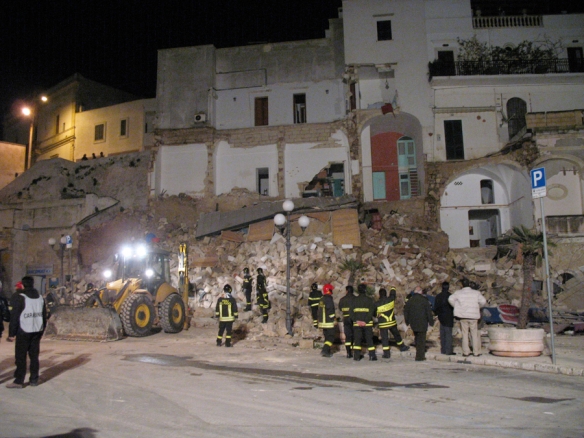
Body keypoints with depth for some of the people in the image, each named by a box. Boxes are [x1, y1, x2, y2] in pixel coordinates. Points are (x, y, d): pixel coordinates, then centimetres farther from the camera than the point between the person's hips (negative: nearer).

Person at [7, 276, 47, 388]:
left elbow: (14, 316, -11)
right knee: (34, 355, 10)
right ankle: (34, 379, 14)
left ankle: (19, 381, 1)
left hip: (24, 331, -6)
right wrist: (42, 330, 19)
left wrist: (12, 332, -7)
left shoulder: (19, 297, -9)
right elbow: (44, 315, 14)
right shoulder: (40, 297, 11)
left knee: (20, 356, 0)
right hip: (37, 331, 6)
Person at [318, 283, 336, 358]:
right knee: (331, 337, -2)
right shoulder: (329, 299, -17)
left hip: (322, 322, 9)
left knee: (327, 337, 17)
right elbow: (331, 311, -20)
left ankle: (327, 352, 20)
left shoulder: (321, 299, 10)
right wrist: (334, 319, -9)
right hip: (329, 322, -9)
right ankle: (324, 351, -11)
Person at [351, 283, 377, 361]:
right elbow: (371, 312, -11)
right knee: (369, 339, 8)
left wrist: (356, 320, -6)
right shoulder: (369, 300, -4)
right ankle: (372, 355, 7)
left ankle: (356, 356, 5)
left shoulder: (354, 300, 2)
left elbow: (351, 311, -2)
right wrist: (366, 321, -13)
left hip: (356, 323, 2)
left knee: (357, 339, 8)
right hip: (367, 323, -1)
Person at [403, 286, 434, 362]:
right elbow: (429, 312, -7)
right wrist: (431, 321, 2)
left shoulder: (410, 300, 5)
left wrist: (407, 321, 20)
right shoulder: (424, 300, -8)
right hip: (422, 323, -4)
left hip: (413, 323, 4)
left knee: (417, 338, 20)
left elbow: (405, 311, 10)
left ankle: (419, 354, 26)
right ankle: (420, 356, -1)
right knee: (421, 339, 1)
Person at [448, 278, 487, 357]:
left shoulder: (458, 292, 0)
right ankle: (476, 352, 11)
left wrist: (456, 306, 1)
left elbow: (450, 299, -13)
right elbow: (483, 301, -9)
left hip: (463, 316, 0)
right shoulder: (476, 292, 1)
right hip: (474, 316, 0)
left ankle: (466, 352, 7)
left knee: (465, 334, 6)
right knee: (475, 334, 8)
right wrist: (478, 307, 10)